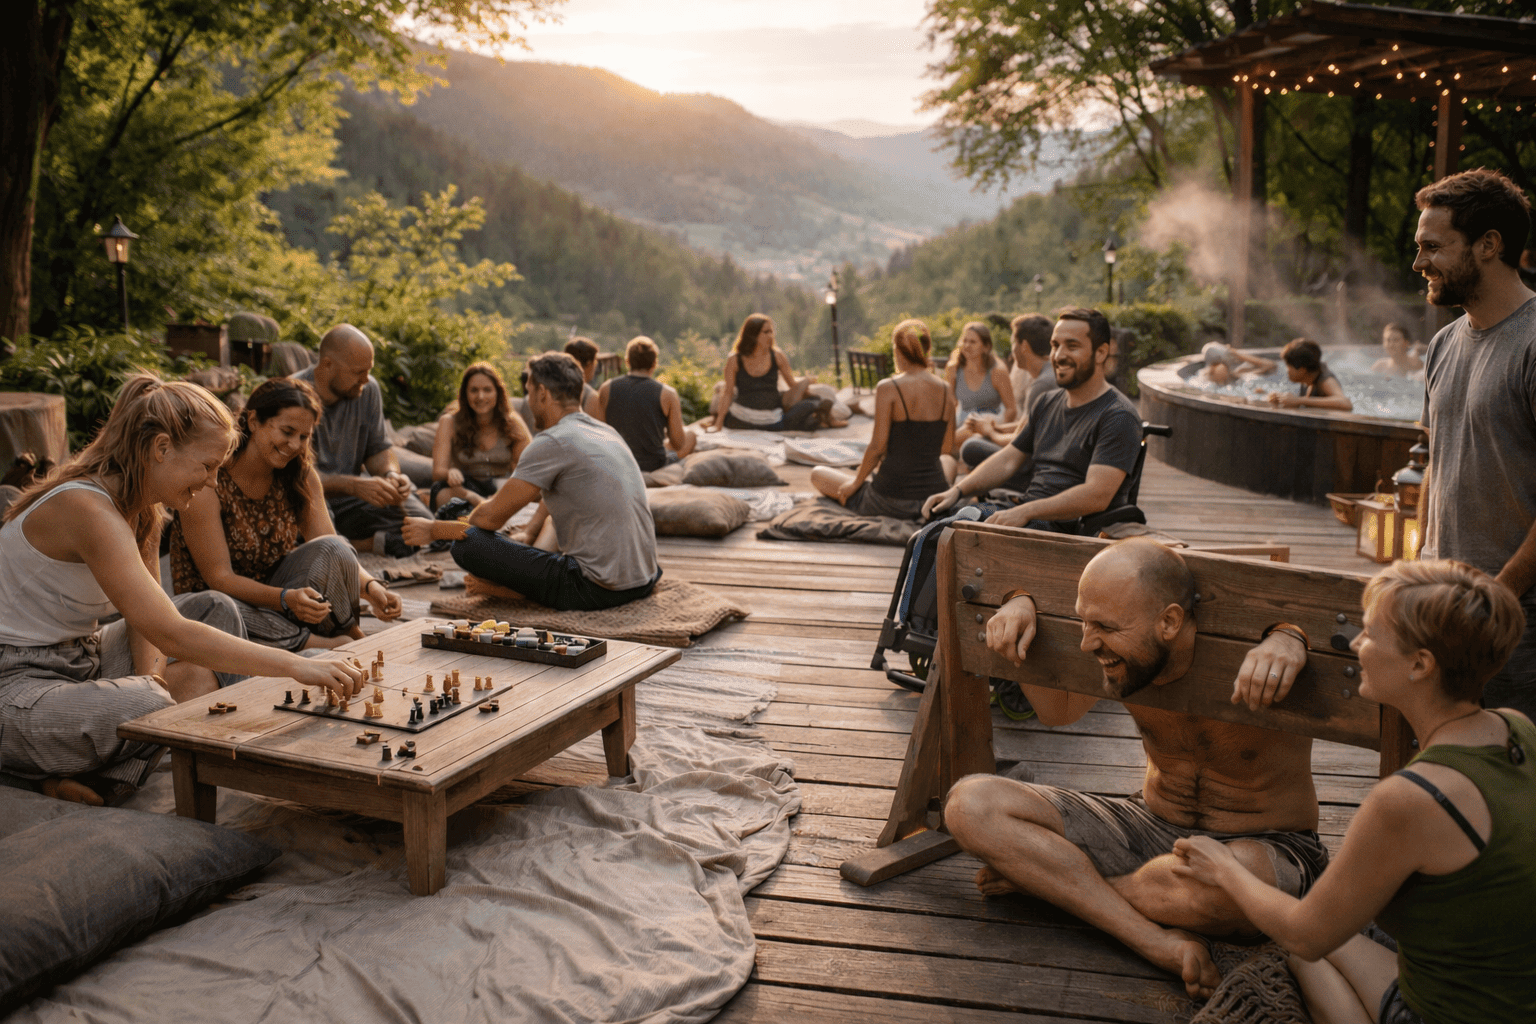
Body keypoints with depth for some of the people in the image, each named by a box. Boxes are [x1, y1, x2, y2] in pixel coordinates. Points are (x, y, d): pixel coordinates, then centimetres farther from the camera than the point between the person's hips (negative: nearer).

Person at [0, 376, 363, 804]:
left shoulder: (142, 506, 2)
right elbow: (171, 635, -36)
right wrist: (295, 666, -39)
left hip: (80, 658, 10)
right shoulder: (87, 509, -28)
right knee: (146, 708, -36)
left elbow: (149, 616, 6)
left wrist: (151, 674, -16)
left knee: (215, 609, 8)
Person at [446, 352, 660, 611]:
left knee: (466, 543, -11)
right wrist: (527, 533, 16)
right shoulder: (608, 432, 14)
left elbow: (490, 517, -9)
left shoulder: (553, 442, -13)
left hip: (596, 589, -9)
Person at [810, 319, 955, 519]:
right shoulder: (945, 390, 0)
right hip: (936, 500, 4)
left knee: (817, 474, 17)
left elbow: (877, 447, -14)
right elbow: (947, 448, 9)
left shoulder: (888, 388, -13)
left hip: (892, 501, -4)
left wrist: (855, 483, 1)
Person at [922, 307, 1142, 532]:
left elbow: (1097, 496, -20)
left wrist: (1025, 512, -27)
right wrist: (957, 491, 6)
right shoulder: (1047, 403, 17)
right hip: (1027, 517, 7)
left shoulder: (1119, 417, -9)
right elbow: (1008, 460, 21)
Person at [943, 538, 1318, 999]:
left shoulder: (1251, 650, -23)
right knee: (970, 803, -14)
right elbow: (1057, 711, 8)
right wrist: (1021, 605, -7)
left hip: (1265, 845, -4)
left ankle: (1040, 877, -15)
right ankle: (1159, 941, -26)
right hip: (1150, 828, 5)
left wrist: (1290, 637, -42)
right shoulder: (1121, 645, -8)